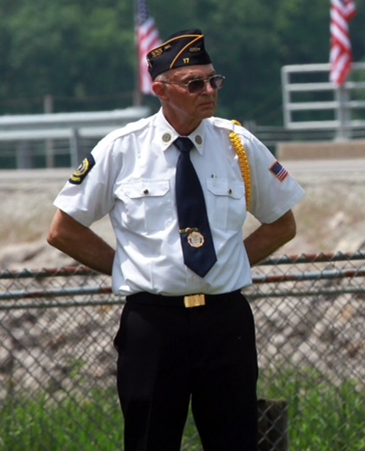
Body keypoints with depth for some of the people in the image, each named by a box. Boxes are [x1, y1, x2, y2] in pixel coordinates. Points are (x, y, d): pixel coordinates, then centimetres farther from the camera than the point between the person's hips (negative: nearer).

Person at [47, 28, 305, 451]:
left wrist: (234, 261, 6)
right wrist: (127, 268, 3)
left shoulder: (239, 145, 5)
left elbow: (282, 224, 18)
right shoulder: (122, 149, 0)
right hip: (151, 321, -2)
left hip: (226, 321, 2)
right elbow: (64, 230, 8)